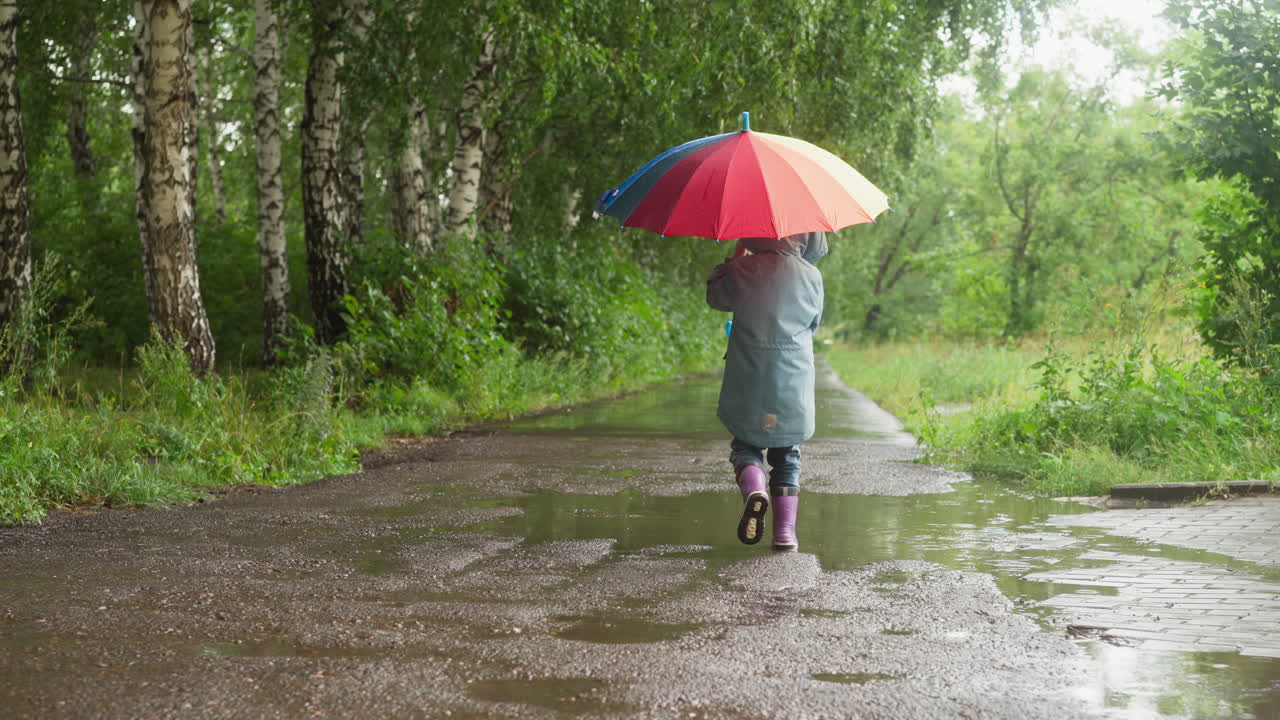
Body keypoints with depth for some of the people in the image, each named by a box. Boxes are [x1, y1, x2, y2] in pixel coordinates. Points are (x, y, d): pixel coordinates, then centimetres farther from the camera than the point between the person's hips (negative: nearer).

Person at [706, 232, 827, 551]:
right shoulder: (811, 276, -5)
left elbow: (715, 296, 13)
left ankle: (754, 490, -16)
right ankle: (785, 530, 8)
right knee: (787, 457, 13)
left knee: (746, 444, 15)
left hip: (748, 381, -1)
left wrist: (737, 256, 21)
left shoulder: (743, 270, -7)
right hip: (793, 386, 1)